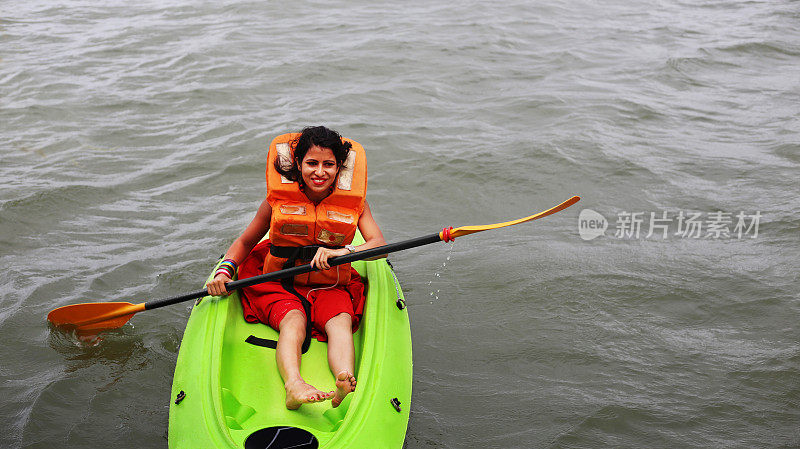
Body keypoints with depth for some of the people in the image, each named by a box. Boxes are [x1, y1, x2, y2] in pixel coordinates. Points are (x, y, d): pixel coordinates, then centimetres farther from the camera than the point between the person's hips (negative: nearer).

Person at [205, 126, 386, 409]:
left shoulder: (354, 202, -1)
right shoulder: (278, 199, -2)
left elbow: (379, 245, -15)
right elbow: (245, 242, 9)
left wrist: (343, 251, -35)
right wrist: (224, 271, -11)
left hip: (331, 288, 1)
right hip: (279, 287, 0)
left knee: (340, 322, -32)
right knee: (293, 321, -33)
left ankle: (346, 382, -60)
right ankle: (293, 385, -60)